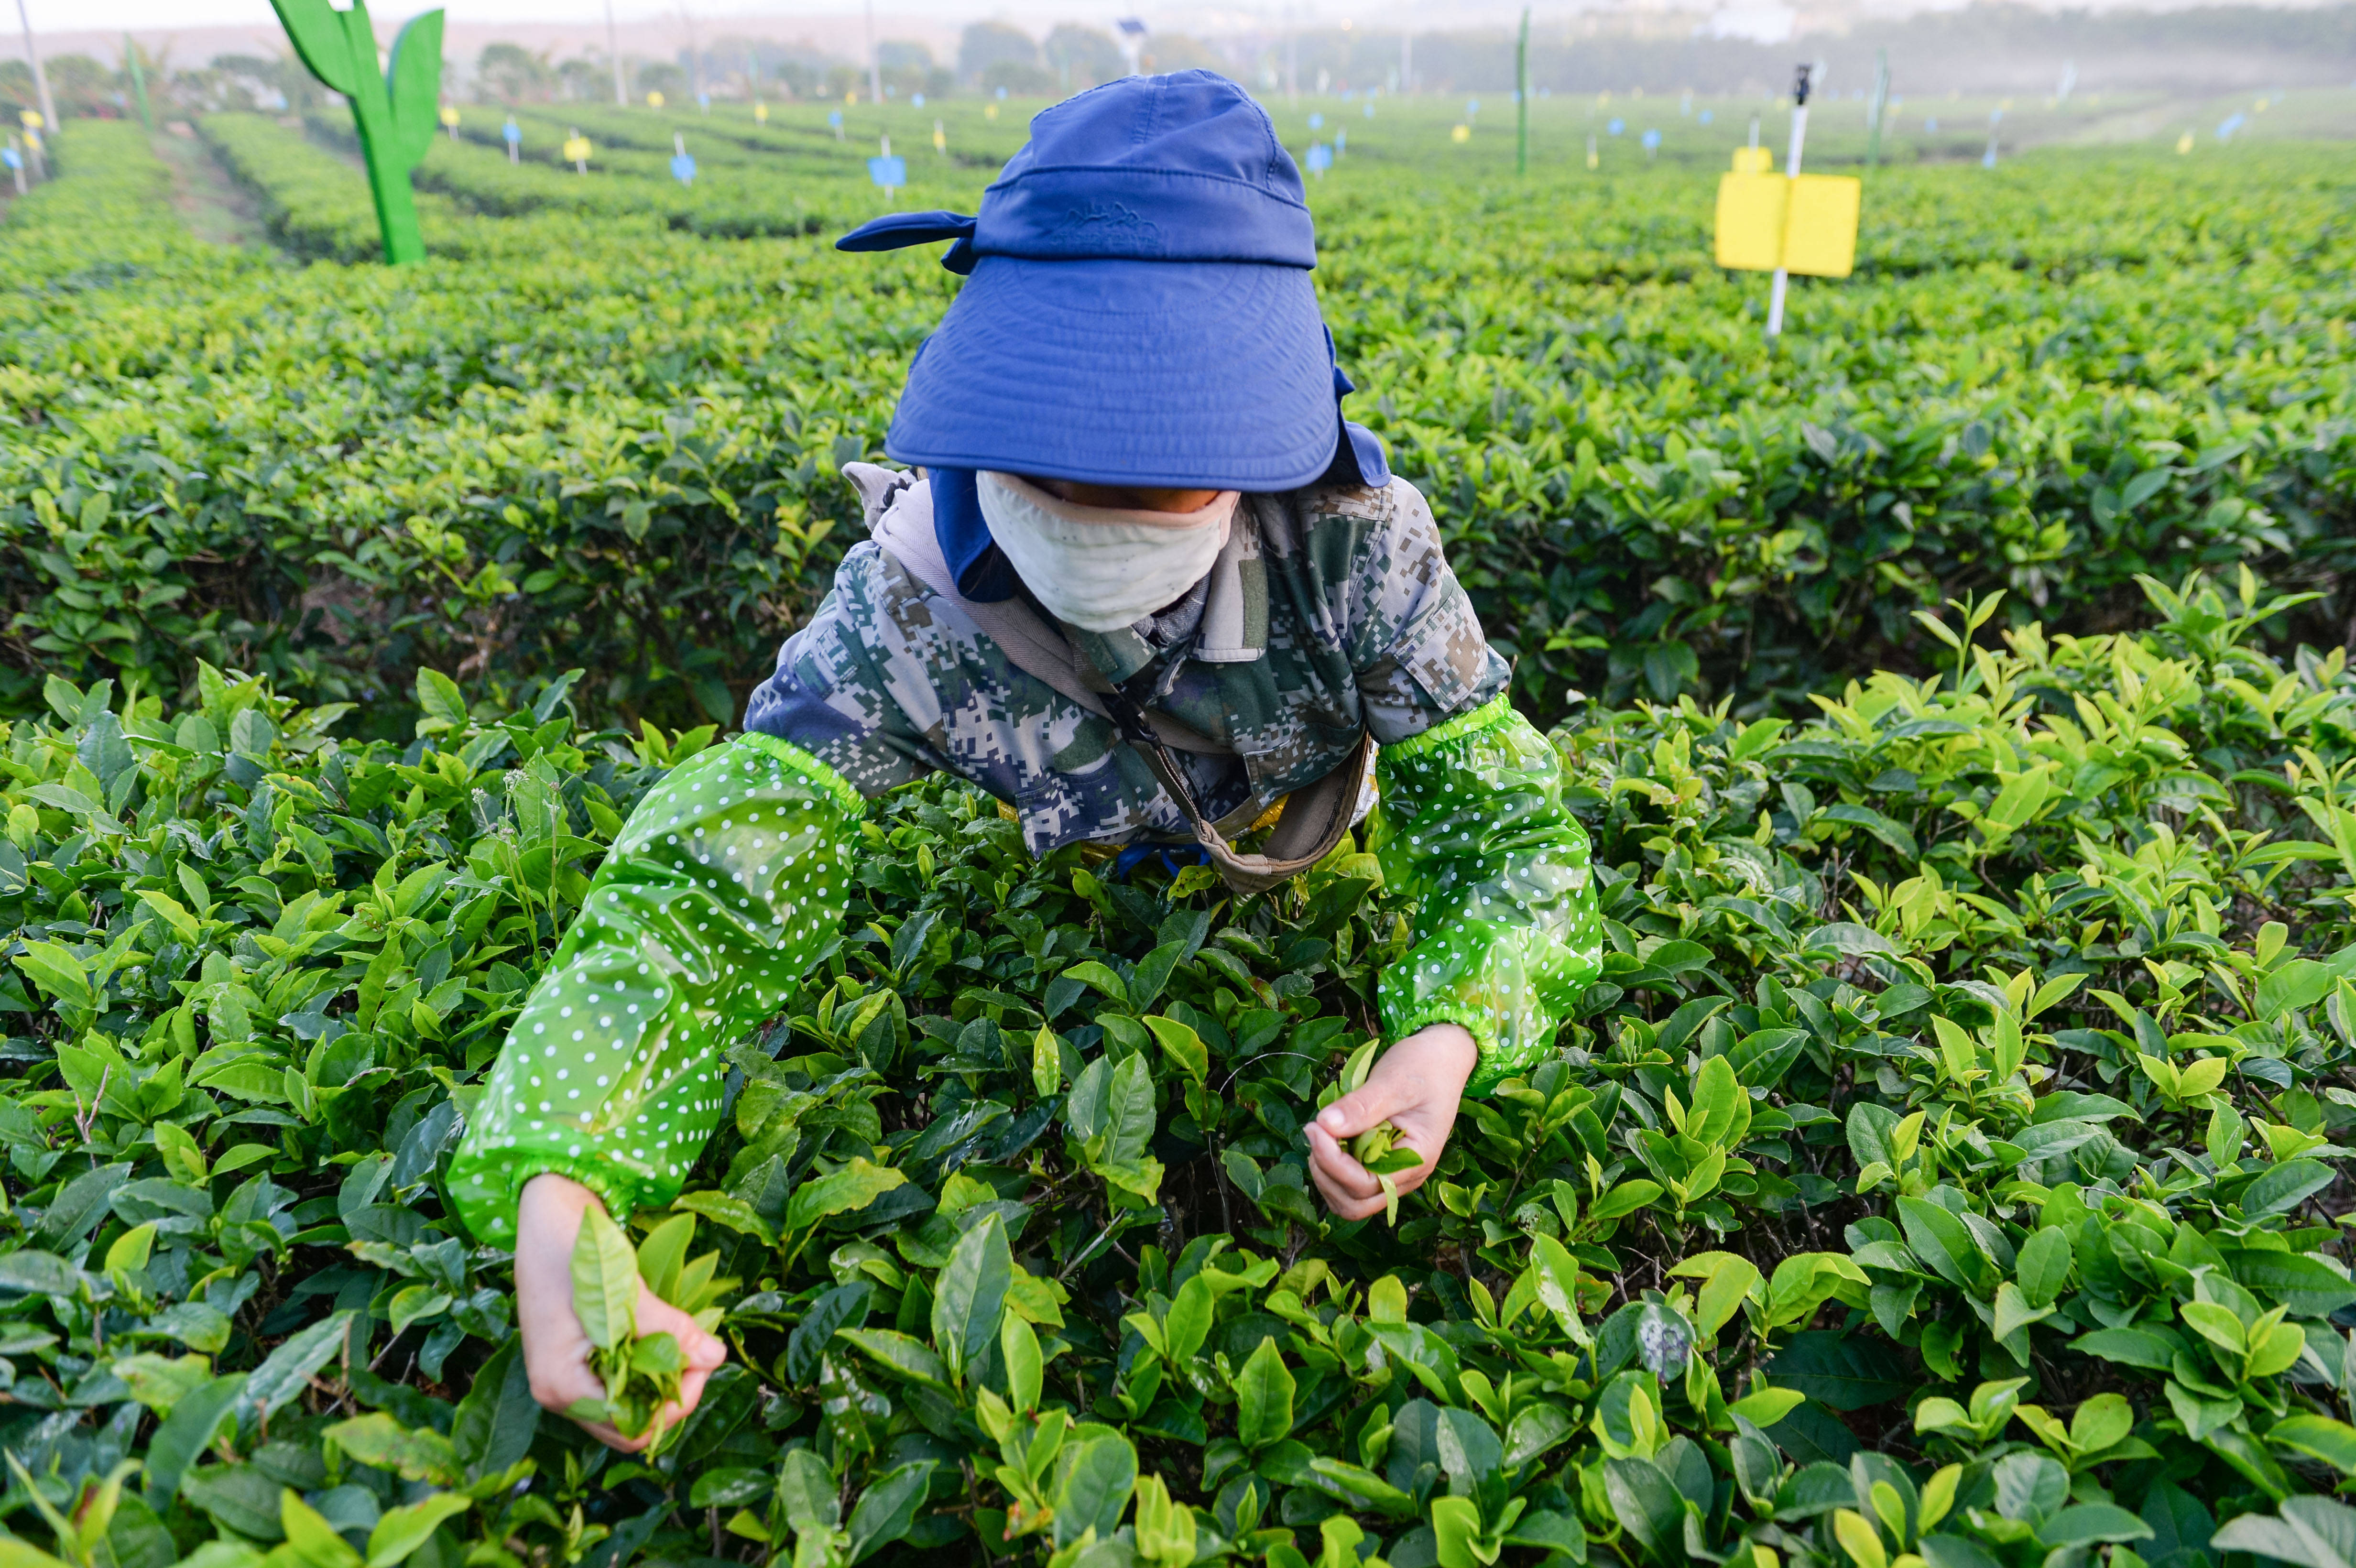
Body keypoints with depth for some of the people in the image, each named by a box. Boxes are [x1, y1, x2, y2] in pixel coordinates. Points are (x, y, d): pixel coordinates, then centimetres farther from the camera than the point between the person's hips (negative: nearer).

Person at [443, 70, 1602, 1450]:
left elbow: (1508, 831, -35)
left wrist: (1454, 1038, -58)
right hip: (1077, 886, 0)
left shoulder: (1359, 552, -42)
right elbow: (707, 897, -45)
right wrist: (552, 1193, -63)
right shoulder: (908, 604, -41)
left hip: (1321, 867, 0)